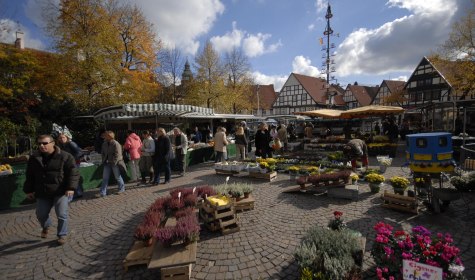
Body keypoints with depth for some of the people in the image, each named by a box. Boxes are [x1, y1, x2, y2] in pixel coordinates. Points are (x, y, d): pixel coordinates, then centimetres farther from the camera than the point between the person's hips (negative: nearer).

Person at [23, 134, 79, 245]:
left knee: (62, 214, -7)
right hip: (42, 193, 5)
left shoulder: (65, 156, -13)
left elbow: (73, 173, -13)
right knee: (41, 214, 13)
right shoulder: (34, 158, 3)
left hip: (61, 192, -5)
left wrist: (71, 188, -21)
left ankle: (62, 235, 14)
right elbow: (29, 176, 13)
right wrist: (28, 190, 10)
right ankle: (45, 226, 47)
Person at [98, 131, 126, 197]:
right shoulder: (104, 144, 7)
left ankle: (122, 188, 26)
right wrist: (104, 160, 7)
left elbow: (117, 155, -18)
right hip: (107, 163, 7)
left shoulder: (116, 144, -15)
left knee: (117, 177, 6)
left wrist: (112, 162, -18)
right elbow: (102, 153, 18)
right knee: (105, 178, 5)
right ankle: (102, 193, 9)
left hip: (115, 163, -6)